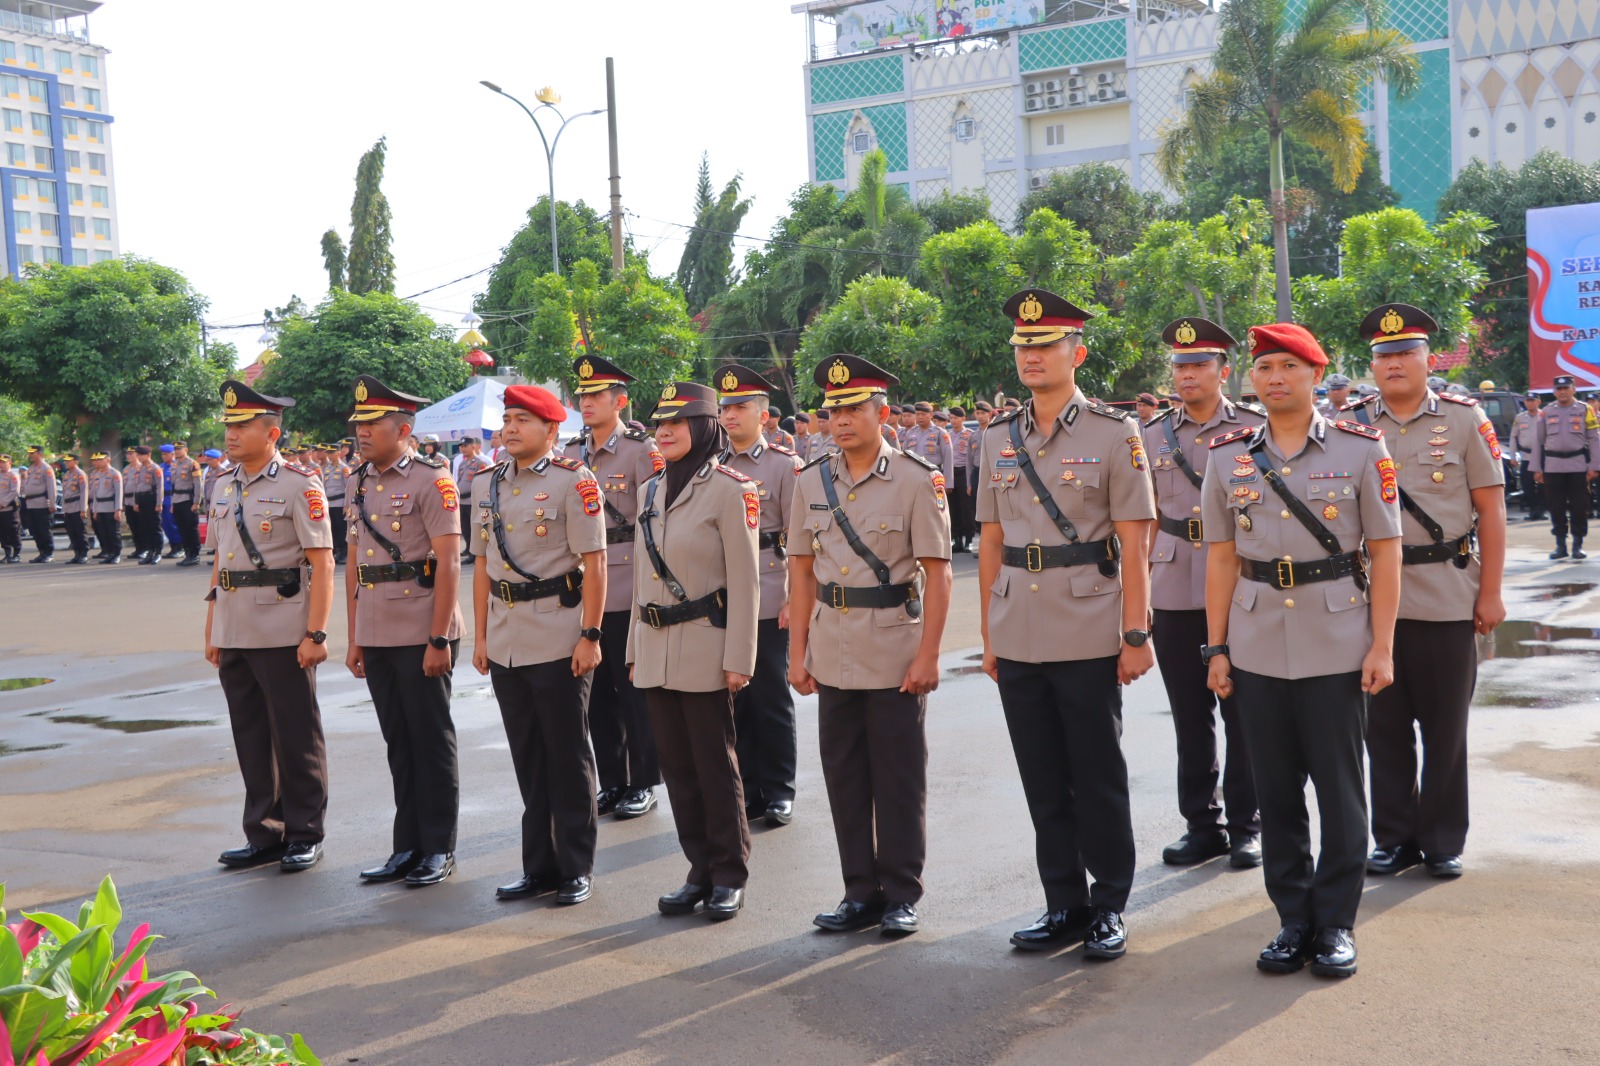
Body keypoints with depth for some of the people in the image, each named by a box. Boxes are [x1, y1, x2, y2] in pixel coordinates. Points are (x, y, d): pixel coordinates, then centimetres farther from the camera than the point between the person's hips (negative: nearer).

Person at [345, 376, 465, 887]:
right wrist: (354, 638, 14)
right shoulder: (361, 483, 12)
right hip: (377, 637, 7)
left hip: (422, 636, -7)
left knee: (432, 743, 2)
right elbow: (354, 565, 16)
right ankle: (408, 847, 21)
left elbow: (449, 563, -14)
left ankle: (439, 849, 12)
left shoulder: (431, 480, -9)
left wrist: (440, 639, -18)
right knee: (399, 744, 12)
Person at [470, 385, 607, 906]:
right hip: (506, 642, 6)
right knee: (527, 757, 12)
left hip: (558, 641, -6)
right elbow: (484, 565, 14)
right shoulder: (487, 483, 10)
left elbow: (594, 563, -10)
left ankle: (576, 868, 14)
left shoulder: (572, 481, -8)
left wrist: (590, 636, -14)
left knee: (568, 756, 3)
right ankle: (539, 866, 22)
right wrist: (480, 636, 11)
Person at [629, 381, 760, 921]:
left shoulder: (728, 490, -9)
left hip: (705, 650, -6)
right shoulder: (649, 491, 11)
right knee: (677, 765, 10)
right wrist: (634, 648, 15)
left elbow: (745, 581, -10)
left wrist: (738, 658, -14)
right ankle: (700, 871, 20)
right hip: (656, 650, 6)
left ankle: (730, 876, 13)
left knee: (715, 766, 1)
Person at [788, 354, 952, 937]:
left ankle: (902, 895, 15)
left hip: (895, 654, -4)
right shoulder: (812, 481, 6)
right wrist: (797, 652, 5)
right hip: (833, 656, 4)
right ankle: (861, 891, 21)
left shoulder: (917, 480, -7)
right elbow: (801, 571, 9)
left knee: (899, 778, 4)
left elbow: (937, 575, -8)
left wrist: (928, 655, -13)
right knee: (844, 774, 9)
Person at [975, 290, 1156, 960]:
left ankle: (1109, 909, 17)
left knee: (1098, 779, 5)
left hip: (1088, 638, -4)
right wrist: (988, 635, 9)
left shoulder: (1113, 434, -3)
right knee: (1043, 782, 10)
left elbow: (1133, 544, -5)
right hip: (1018, 640, 4)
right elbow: (991, 543, 12)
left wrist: (1137, 635, -9)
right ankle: (1064, 905, 22)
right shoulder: (999, 439, 10)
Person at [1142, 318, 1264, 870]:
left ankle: (1245, 825, 15)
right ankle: (1202, 824, 19)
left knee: (1242, 712, 3)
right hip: (1174, 592, 2)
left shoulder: (1256, 427, 1)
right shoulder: (1154, 434, 9)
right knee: (1190, 715, 8)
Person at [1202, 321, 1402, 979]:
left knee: (1339, 787, 4)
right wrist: (1216, 648, 3)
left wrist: (1382, 646, -6)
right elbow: (1221, 557, 7)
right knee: (1275, 789, 8)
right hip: (1258, 648, 2)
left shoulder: (1361, 448, -1)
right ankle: (1294, 919, 20)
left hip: (1338, 646, -2)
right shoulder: (1227, 456, 5)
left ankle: (1336, 924, 16)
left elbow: (1385, 549, -1)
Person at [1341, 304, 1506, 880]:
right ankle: (1394, 837, 21)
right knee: (1384, 726, 8)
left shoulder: (1464, 418, -1)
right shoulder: (1349, 424, 3)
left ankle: (1443, 841, 19)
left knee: (1445, 727, 7)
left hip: (1448, 600, -1)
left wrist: (1491, 593, -4)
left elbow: (1491, 509, 0)